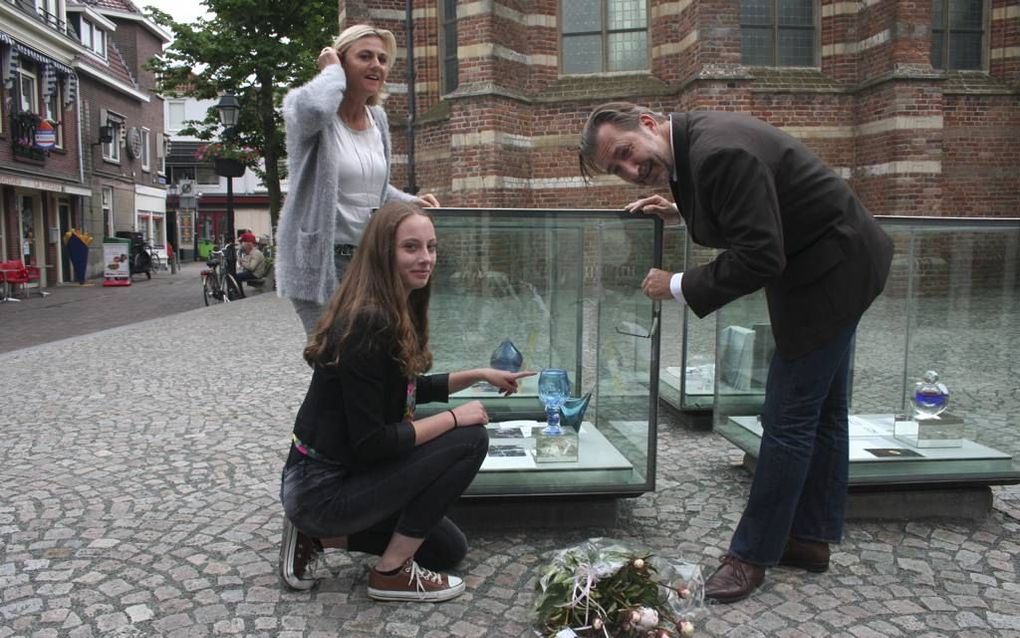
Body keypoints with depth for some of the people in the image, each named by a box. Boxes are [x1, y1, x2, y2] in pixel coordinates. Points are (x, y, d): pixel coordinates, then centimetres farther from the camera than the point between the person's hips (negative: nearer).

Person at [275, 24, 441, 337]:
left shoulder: (378, 118, 12)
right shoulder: (305, 107, -8)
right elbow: (312, 109, -36)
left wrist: (411, 202, 6)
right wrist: (332, 72, -15)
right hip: (320, 261, -6)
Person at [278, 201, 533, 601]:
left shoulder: (397, 313, 3)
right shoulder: (367, 323, -26)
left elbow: (408, 390, 18)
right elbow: (371, 442, -26)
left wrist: (479, 375, 13)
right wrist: (453, 418, -16)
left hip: (343, 475, 9)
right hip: (322, 490, -9)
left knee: (449, 549, 19)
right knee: (469, 440, -15)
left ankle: (315, 538, 16)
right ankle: (392, 572, -4)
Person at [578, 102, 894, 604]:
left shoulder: (717, 151, -28)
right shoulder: (694, 139, 2)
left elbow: (759, 257, -30)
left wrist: (679, 287, -20)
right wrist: (682, 215, 4)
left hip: (830, 271, -10)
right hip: (838, 262, 10)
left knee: (788, 418, -4)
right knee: (821, 410, 16)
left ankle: (751, 554, 9)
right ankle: (810, 537, 31)